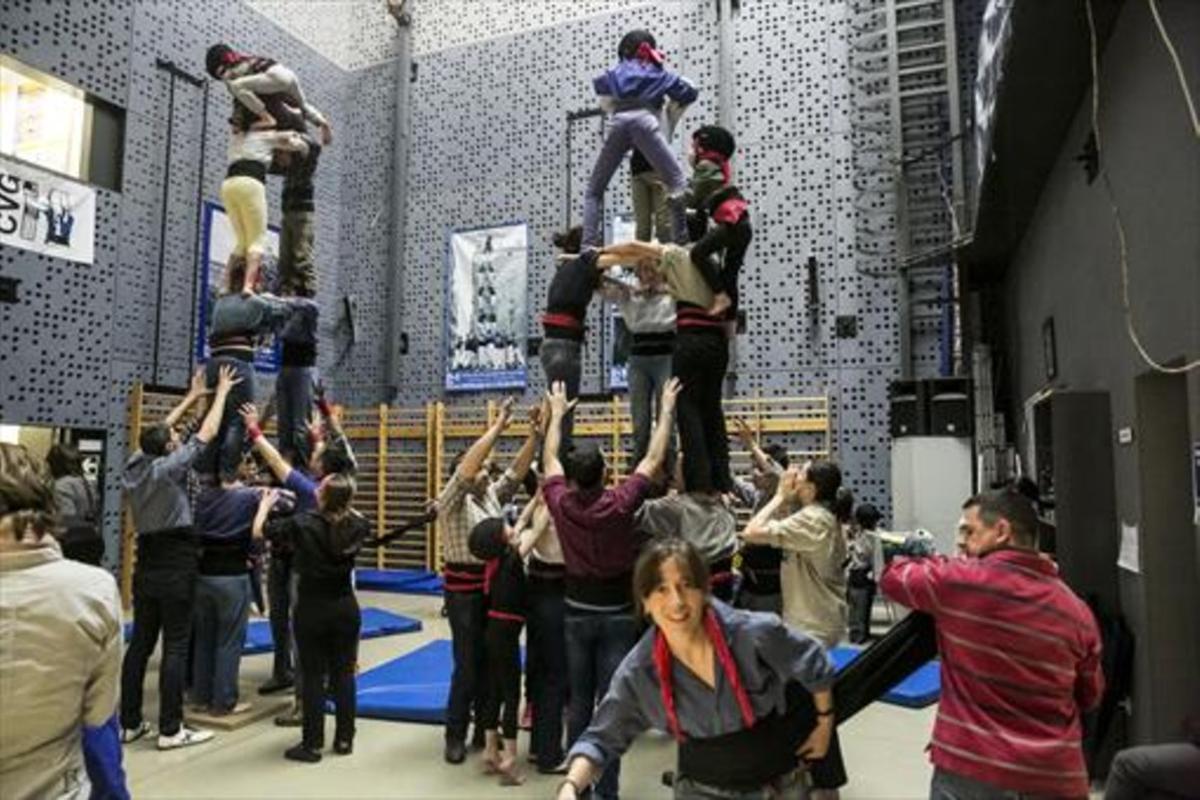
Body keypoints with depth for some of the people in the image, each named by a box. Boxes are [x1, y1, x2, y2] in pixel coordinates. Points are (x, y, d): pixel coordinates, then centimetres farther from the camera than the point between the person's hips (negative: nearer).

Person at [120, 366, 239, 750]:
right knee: (175, 647, -3)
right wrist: (222, 392, 4)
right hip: (175, 571, -7)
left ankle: (128, 723, 18)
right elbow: (207, 432, -8)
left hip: (145, 569, 8)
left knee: (140, 643, 12)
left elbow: (159, 431, 18)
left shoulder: (132, 468, 5)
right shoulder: (169, 467, -13)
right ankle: (170, 730, 0)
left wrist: (192, 396, 25)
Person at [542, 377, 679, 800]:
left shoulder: (560, 503, -12)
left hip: (578, 612, 3)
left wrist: (557, 412, 19)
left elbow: (549, 458, 6)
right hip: (617, 614, -3)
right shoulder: (620, 504, -20)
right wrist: (666, 410, 3)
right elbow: (653, 459, -9)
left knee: (578, 701, 13)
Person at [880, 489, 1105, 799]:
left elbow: (894, 575, 4)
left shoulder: (960, 580, -14)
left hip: (971, 768, -4)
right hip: (1056, 775, 4)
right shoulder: (1077, 611, 1)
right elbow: (1089, 697, 13)